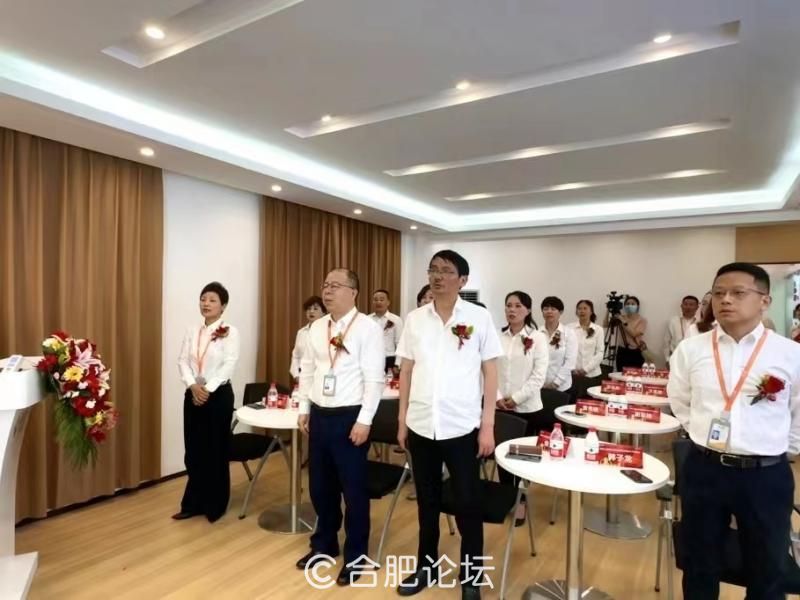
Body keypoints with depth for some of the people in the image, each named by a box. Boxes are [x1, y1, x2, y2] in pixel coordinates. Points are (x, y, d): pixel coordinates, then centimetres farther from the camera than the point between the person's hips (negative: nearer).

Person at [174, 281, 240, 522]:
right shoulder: (192, 331, 9)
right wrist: (193, 386, -13)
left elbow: (230, 364, -14)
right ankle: (193, 504, 26)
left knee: (216, 451, 5)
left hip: (218, 395, -5)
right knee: (193, 451, 11)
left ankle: (215, 506, 20)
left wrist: (208, 389, -18)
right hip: (192, 394, 5)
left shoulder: (230, 332, -7)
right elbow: (182, 361, 2)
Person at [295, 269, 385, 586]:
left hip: (350, 417, -6)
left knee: (353, 489, 8)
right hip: (319, 415, 6)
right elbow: (307, 371, 13)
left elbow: (374, 378, -14)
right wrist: (304, 409, 10)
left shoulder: (368, 327, -12)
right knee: (320, 485, 19)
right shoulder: (316, 327, 8)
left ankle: (355, 556, 28)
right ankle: (324, 543, 41)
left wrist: (364, 420, -16)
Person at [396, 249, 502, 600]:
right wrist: (402, 420, 6)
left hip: (462, 427, -3)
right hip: (421, 426, 3)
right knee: (427, 501, 18)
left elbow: (490, 373, -3)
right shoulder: (415, 319, 3)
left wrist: (487, 426, -6)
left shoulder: (479, 317, -4)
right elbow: (406, 371, 8)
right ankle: (426, 566, 38)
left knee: (468, 504, 9)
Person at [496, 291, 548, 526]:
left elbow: (539, 374, -9)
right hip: (499, 406, 3)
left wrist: (517, 398, -13)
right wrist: (497, 396, -9)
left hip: (526, 407, -2)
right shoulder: (497, 337, 2)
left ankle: (520, 500, 24)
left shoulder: (538, 338, -5)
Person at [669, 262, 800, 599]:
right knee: (699, 565, 18)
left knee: (766, 571, 20)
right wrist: (705, 435, 7)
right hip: (703, 469, 1)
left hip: (767, 475, 0)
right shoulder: (690, 350, -3)